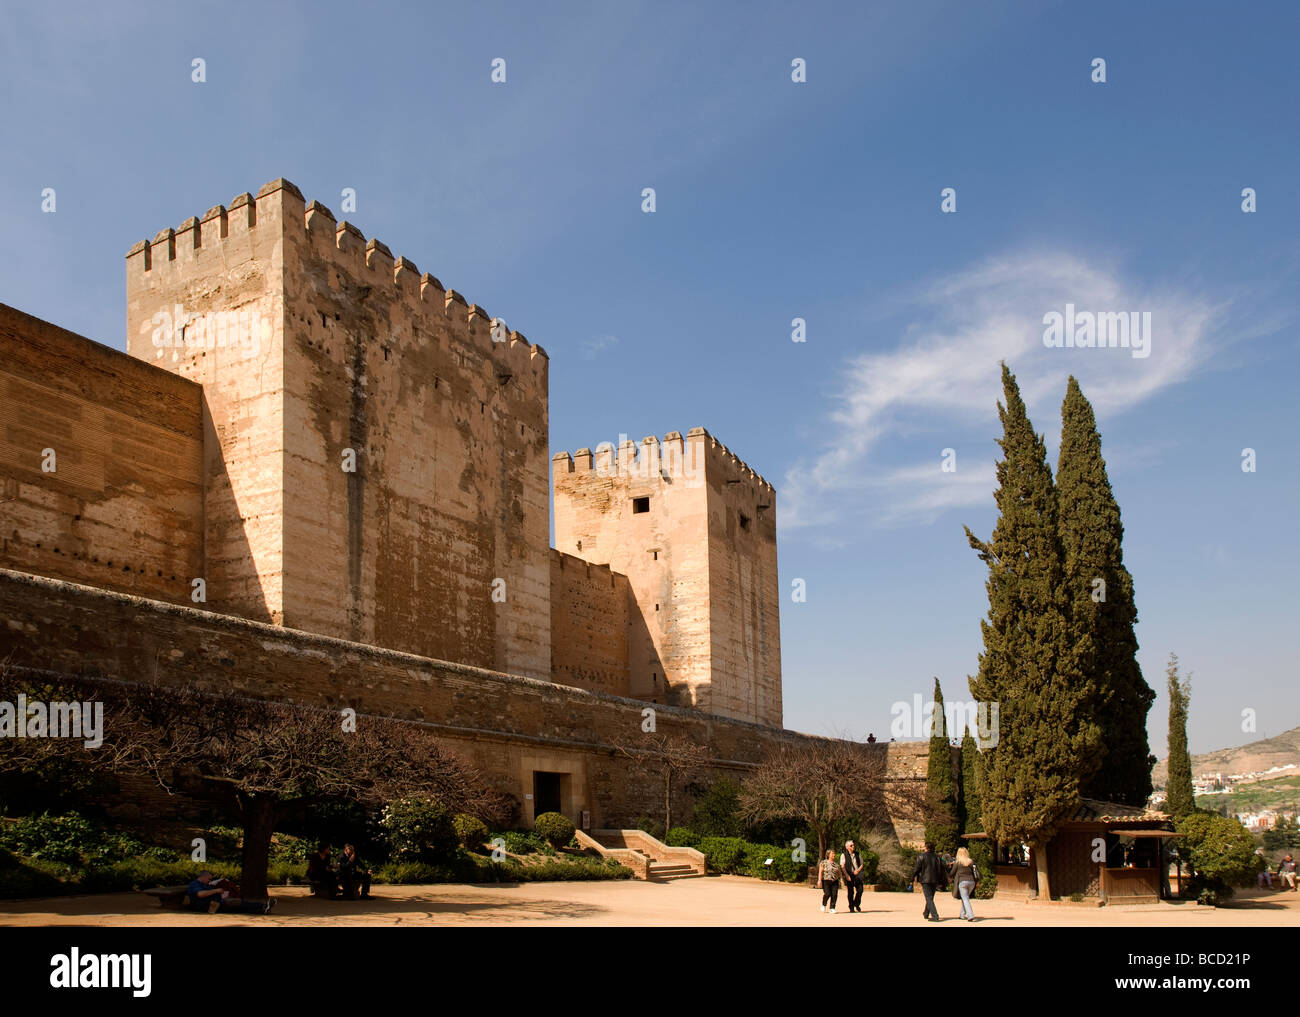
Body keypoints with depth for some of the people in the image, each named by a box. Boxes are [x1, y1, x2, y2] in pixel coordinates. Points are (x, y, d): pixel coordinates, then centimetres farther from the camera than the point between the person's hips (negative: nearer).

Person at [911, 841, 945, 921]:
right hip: (935, 881, 6)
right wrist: (940, 881, 18)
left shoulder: (921, 856, -6)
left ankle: (935, 916, -18)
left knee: (929, 898, -6)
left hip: (925, 880, -5)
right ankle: (926, 914, 35)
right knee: (930, 897, 19)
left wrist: (915, 877, 11)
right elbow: (941, 870, 11)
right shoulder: (937, 857, 8)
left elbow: (917, 868, -5)